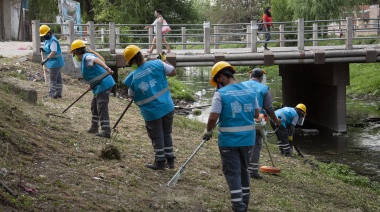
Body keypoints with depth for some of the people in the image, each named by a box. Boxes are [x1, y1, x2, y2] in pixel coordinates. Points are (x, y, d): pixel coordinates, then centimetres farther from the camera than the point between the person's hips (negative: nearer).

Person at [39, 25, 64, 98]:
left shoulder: (53, 40, -20)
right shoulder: (47, 40, 13)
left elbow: (53, 52, -27)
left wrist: (46, 60, -29)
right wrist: (43, 50, 2)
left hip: (55, 62, -10)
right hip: (53, 62, 10)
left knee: (53, 79, -6)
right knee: (58, 78, 14)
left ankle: (51, 94, -1)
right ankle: (58, 93, 21)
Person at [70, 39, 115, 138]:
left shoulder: (87, 57, -12)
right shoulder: (85, 57, 20)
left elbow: (97, 60, -33)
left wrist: (106, 68, -50)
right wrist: (92, 84, 25)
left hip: (103, 85, -11)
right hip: (100, 86, 11)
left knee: (102, 108, -11)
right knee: (94, 106, 21)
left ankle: (106, 131, -12)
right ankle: (94, 128, 32)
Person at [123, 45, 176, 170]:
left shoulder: (133, 78, -11)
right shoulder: (157, 64, -10)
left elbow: (131, 96, 3)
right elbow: (173, 72, 2)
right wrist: (165, 61, 17)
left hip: (151, 112, -3)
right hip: (167, 107, 3)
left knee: (157, 137, 12)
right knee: (167, 134, 19)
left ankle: (160, 162, 18)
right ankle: (170, 160, 26)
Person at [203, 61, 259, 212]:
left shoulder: (221, 94, -13)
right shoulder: (250, 91, 3)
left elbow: (213, 118, -17)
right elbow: (256, 114, 10)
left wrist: (208, 131, 0)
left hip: (229, 140, -5)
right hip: (247, 138, 5)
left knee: (232, 172, 2)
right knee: (243, 169, 21)